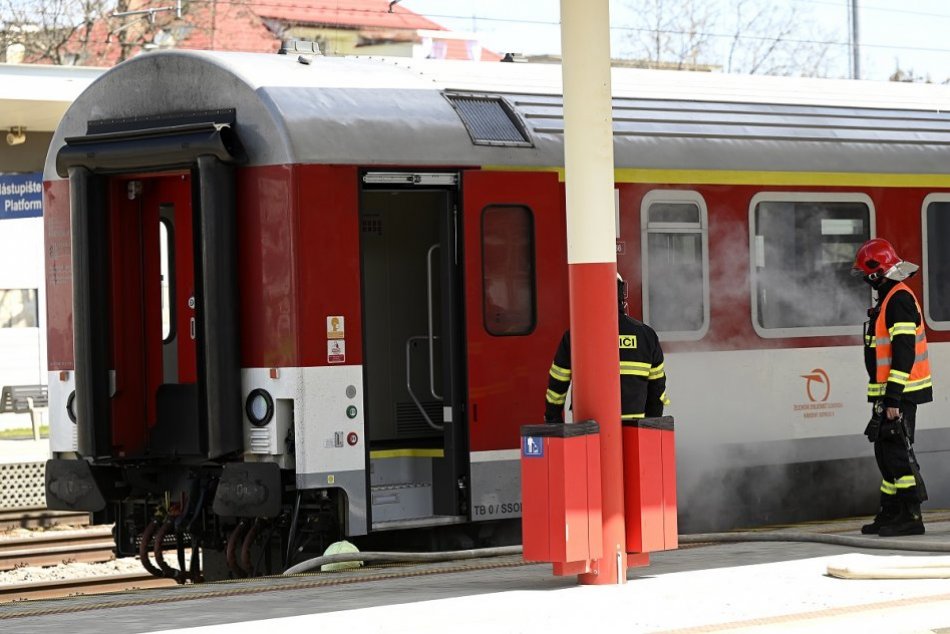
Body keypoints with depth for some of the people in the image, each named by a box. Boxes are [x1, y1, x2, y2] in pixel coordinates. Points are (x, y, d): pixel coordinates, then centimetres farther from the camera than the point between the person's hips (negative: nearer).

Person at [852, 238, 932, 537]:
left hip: (901, 393, -11)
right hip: (889, 393, 11)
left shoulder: (899, 299, -17)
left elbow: (903, 352, -23)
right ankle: (890, 514, 21)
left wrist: (894, 398, -25)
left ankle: (911, 515, -9)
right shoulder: (888, 299, 17)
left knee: (897, 451, -11)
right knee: (885, 451, 14)